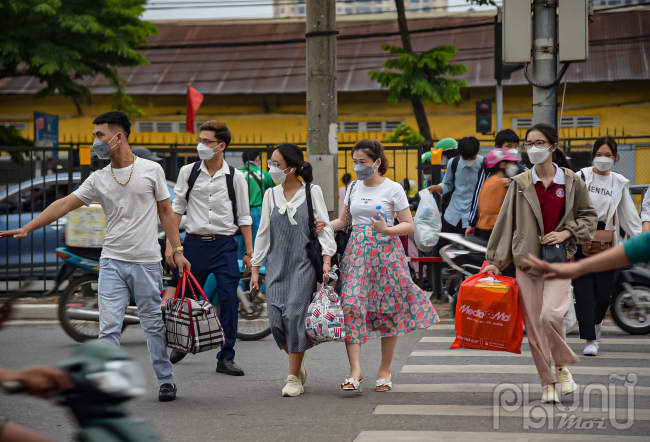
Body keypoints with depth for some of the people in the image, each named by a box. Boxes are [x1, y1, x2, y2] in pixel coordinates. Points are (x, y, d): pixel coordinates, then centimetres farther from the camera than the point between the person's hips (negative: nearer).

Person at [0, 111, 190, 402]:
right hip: (112, 261, 2)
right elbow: (64, 204, 2)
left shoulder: (151, 170, -1)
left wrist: (177, 250, -1)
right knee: (109, 328, -4)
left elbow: (166, 212, 4)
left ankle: (166, 381, 22)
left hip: (146, 262, -2)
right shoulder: (98, 180, 6)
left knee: (154, 325, 7)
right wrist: (26, 228, -5)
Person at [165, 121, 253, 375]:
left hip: (225, 244, -1)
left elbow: (244, 217, 5)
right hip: (194, 242, 1)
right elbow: (177, 208, 8)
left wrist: (249, 253, 2)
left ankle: (225, 357, 2)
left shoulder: (235, 177, 1)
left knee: (229, 300, -6)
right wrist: (170, 244, 2)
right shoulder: (188, 172, 4)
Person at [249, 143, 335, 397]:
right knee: (276, 320, -4)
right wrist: (255, 268, 10)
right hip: (277, 266, 4)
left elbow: (324, 227, -1)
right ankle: (298, 363, 22)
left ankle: (294, 378, -4)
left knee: (294, 314, -12)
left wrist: (326, 260, -12)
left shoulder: (312, 192, 1)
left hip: (303, 265, -4)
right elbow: (263, 232, 13)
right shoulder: (271, 195, 10)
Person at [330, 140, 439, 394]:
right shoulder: (353, 189, 11)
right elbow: (343, 220, 20)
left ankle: (385, 372, 15)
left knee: (387, 311, 2)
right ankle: (355, 372, -13)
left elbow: (409, 225, -4)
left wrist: (386, 230, -22)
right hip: (356, 252, 4)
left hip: (385, 253, -4)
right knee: (351, 306, -11)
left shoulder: (393, 189, -3)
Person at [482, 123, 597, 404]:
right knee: (533, 325, 0)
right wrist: (495, 261, 6)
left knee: (550, 316, -20)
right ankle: (548, 383, 13)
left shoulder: (571, 181, 3)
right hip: (526, 260, 2)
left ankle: (562, 365, 7)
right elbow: (506, 222, 8)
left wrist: (566, 233, -7)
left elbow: (588, 216, 10)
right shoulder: (520, 184, 5)